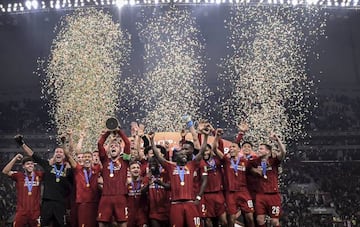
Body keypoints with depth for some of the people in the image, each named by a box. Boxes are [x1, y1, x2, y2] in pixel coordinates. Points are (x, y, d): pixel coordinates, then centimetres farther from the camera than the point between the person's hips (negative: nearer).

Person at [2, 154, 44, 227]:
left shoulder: (38, 175, 3)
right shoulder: (19, 176, 2)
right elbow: (5, 171, -5)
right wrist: (15, 159, -10)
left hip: (35, 212, 1)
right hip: (21, 212, -1)